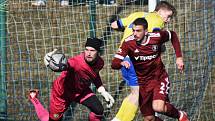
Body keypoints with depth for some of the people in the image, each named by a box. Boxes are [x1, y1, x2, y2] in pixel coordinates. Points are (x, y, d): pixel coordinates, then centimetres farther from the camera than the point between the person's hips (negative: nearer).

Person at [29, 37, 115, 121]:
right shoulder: (77, 62, -38)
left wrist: (103, 92, 5)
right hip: (63, 92, -5)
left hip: (81, 91, 6)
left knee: (98, 110, -11)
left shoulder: (99, 62, -15)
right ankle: (34, 98, 33)